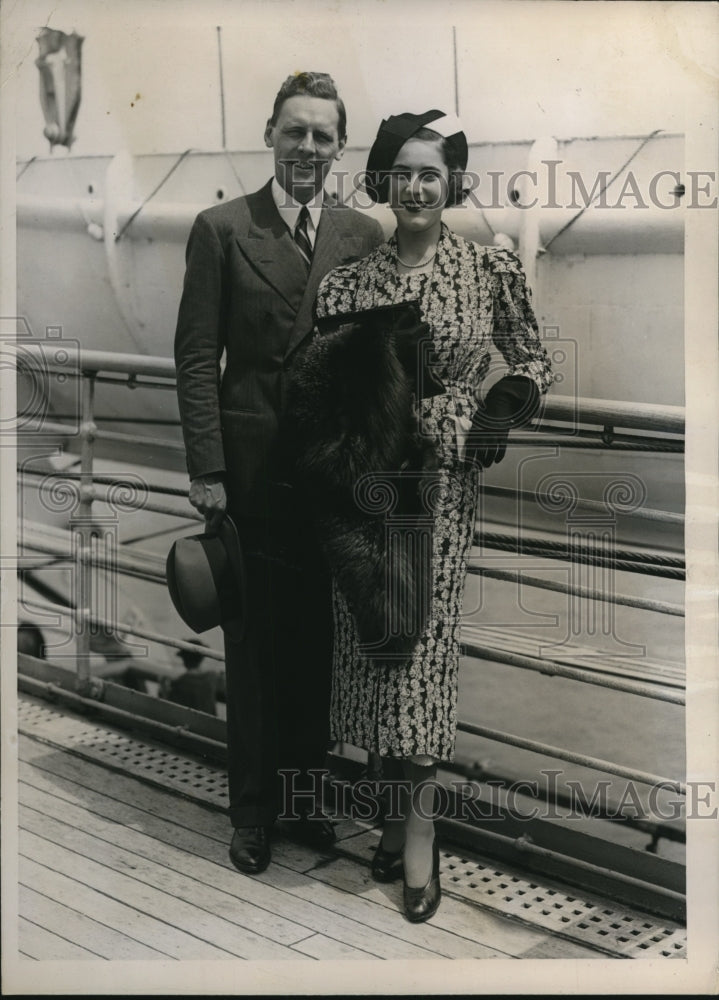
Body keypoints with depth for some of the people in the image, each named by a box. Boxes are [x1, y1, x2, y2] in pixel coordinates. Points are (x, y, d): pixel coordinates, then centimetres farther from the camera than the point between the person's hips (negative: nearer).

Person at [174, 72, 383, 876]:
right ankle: (252, 810, 21)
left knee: (318, 644, 11)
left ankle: (305, 790, 27)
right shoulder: (222, 230, -1)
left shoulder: (364, 237, 7)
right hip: (254, 470, -2)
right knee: (254, 649, 7)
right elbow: (197, 356, -4)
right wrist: (206, 469, -10)